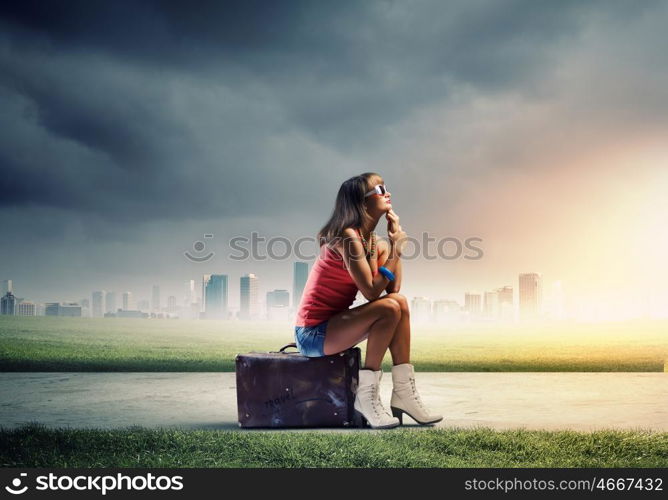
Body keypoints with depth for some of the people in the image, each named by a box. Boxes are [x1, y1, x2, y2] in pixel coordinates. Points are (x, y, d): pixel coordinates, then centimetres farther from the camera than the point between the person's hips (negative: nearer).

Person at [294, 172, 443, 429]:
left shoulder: (373, 241, 10)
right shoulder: (347, 236, -18)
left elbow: (393, 288, 0)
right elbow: (371, 291, -22)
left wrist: (394, 244, -1)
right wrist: (396, 249, -14)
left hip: (333, 323, 9)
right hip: (313, 333, -9)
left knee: (399, 302, -1)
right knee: (389, 308, -22)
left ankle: (404, 393, 0)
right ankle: (366, 397, -12)